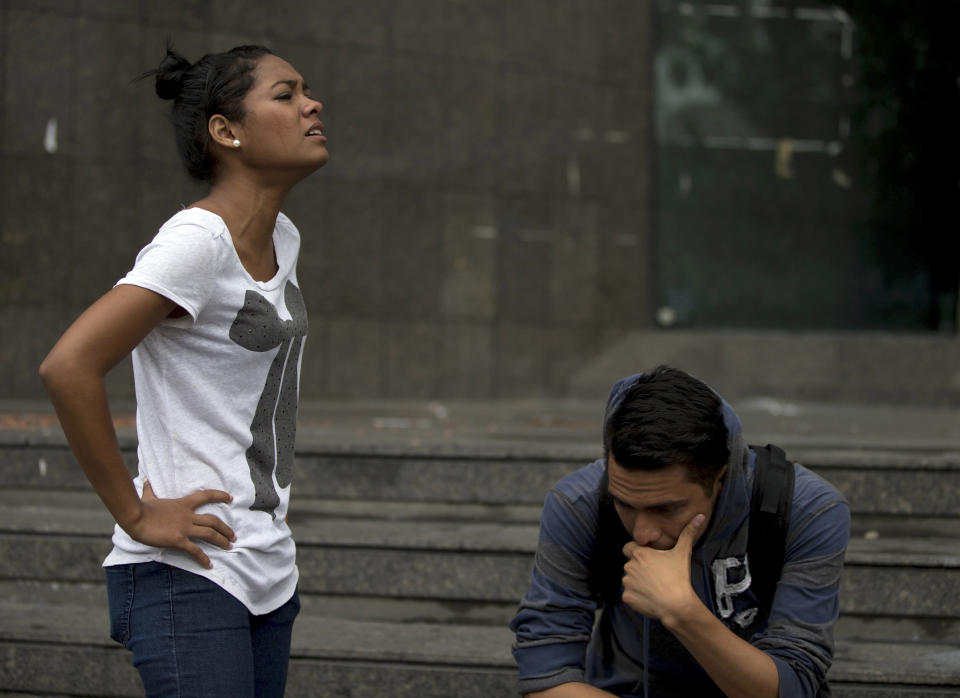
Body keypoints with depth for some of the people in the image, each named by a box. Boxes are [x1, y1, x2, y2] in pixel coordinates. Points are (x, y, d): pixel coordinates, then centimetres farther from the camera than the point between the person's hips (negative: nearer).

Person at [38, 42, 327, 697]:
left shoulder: (281, 239, 11)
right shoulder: (197, 242, -16)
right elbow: (68, 366, -26)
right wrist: (137, 515, -20)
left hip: (267, 570, 9)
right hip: (188, 575, -9)